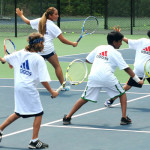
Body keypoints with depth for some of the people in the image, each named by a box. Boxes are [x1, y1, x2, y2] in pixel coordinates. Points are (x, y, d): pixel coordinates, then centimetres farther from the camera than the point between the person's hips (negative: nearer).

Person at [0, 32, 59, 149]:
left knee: (18, 113, 23)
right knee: (38, 114, 5)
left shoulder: (20, 53, 6)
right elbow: (43, 80, -15)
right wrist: (52, 92, -5)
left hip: (18, 87, 7)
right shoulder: (39, 59, -12)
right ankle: (34, 141, 7)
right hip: (29, 88, -7)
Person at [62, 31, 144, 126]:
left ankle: (67, 118, 8)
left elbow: (87, 60, 26)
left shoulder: (99, 48, 19)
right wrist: (138, 80, 9)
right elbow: (127, 69, 5)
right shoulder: (116, 53, 7)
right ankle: (124, 118, 8)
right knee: (122, 94, 16)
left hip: (93, 76, 4)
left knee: (84, 99, 12)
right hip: (107, 77, -4)